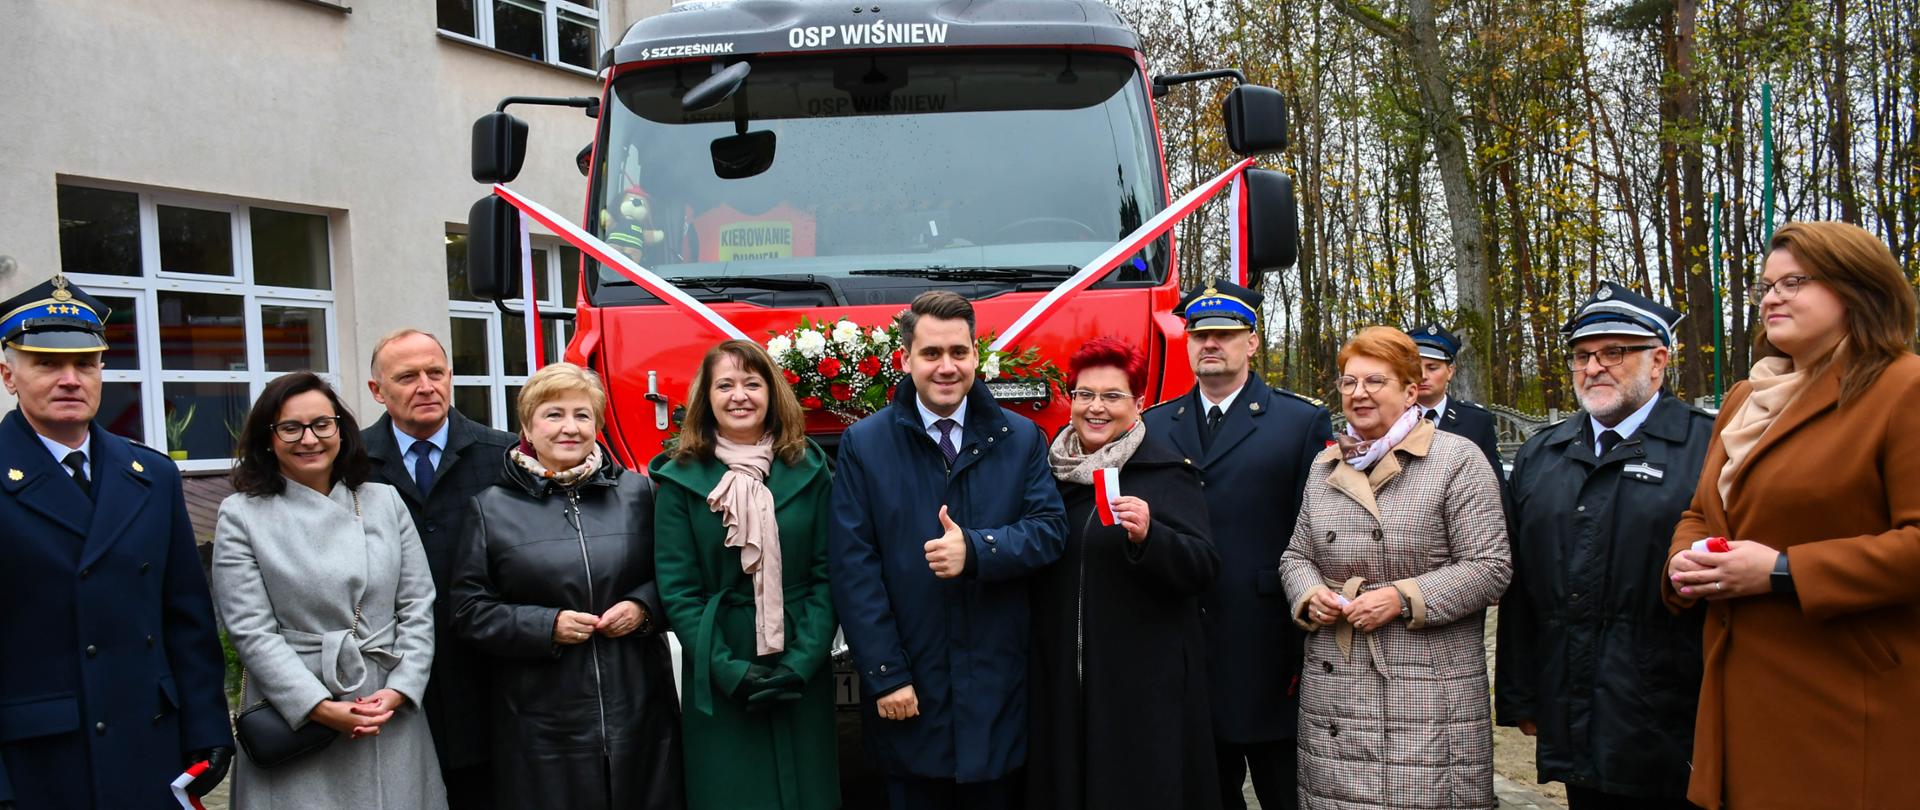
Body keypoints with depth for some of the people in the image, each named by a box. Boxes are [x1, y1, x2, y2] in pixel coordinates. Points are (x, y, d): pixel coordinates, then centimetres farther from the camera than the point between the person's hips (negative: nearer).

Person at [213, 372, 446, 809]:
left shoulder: (384, 501, 7)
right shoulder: (242, 515, -1)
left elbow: (418, 606, 4)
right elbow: (251, 631, -7)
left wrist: (399, 690, -9)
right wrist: (322, 708, -15)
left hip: (393, 717, 3)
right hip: (295, 720, -2)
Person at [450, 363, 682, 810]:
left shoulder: (636, 492, 5)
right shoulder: (492, 508, 1)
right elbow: (470, 610, 0)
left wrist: (644, 606, -7)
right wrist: (547, 626, -13)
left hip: (638, 706, 2)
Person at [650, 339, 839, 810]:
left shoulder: (808, 468, 2)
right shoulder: (681, 478, -2)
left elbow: (827, 572, -1)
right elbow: (677, 588, -6)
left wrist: (803, 660, -12)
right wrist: (727, 669, -15)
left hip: (802, 674, 2)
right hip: (718, 680, -1)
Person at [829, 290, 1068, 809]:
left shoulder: (1021, 439, 5)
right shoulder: (864, 444, -1)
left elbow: (1050, 530, -3)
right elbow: (852, 567, -6)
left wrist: (976, 550, -22)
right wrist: (884, 675, -11)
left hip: (999, 688, 1)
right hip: (910, 693, -1)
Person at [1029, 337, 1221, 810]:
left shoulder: (1166, 471, -7)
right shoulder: (1053, 471, 8)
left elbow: (1202, 569, -15)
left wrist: (1148, 536, -30)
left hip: (1147, 680, -5)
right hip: (1063, 678, 5)